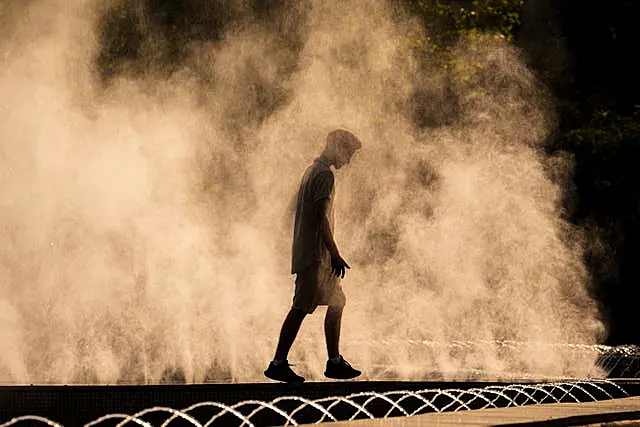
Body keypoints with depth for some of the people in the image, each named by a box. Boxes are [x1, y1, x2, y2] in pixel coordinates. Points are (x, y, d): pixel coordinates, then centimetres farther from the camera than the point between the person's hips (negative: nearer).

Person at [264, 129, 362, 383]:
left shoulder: (313, 171, 18)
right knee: (301, 308, -9)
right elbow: (322, 218, -20)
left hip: (307, 252, 10)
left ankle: (335, 362, 17)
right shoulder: (324, 175, -13)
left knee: (336, 303, 13)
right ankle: (278, 364, -7)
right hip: (315, 254, -10)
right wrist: (335, 254, -21)